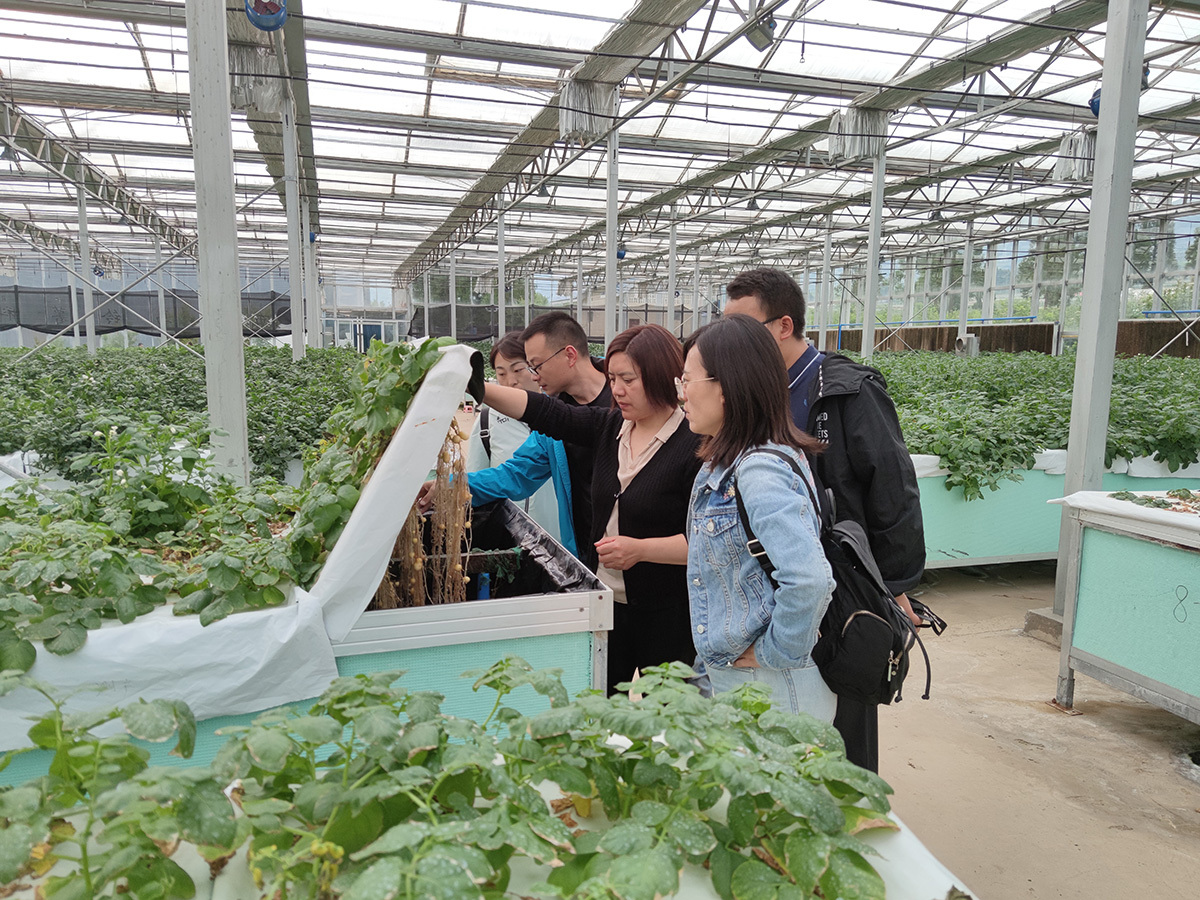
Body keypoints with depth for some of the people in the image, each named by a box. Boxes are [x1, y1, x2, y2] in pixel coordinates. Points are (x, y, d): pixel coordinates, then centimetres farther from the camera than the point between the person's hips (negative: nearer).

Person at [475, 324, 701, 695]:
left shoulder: (695, 446, -15)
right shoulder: (611, 426, 5)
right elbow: (546, 413, 0)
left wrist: (640, 549, -22)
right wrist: (475, 388, -9)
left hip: (667, 614, -6)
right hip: (609, 600, 6)